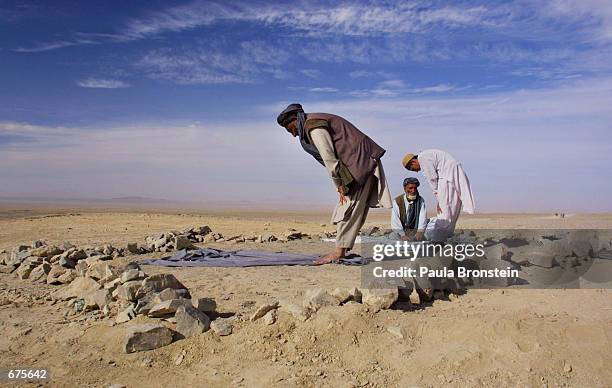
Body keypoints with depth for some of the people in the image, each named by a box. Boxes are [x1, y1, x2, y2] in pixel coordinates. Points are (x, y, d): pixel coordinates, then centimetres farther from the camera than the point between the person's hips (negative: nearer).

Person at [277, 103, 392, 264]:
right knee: (350, 209, 7)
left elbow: (329, 157, -17)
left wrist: (339, 185, -10)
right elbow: (333, 156, 16)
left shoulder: (313, 126, -11)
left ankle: (339, 252, -11)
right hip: (360, 162, 10)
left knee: (349, 208, -11)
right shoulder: (316, 122, 20)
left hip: (360, 161, -10)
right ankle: (342, 250, 9)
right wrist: (341, 185, 7)